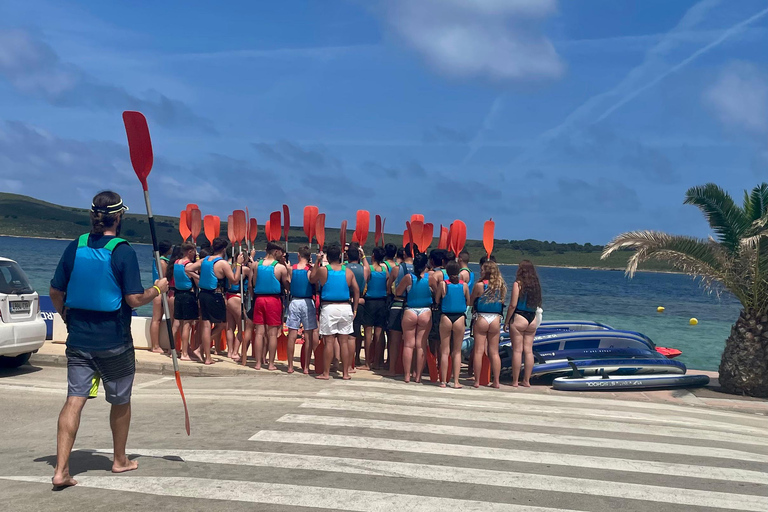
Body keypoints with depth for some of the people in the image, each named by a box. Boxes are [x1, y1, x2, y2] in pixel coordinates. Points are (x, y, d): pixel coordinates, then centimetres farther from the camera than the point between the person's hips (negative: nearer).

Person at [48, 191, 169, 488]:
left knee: (74, 400, 2)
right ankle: (120, 460, 30)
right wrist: (158, 289, 2)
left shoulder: (75, 248, 2)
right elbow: (134, 299, -16)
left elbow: (55, 292, 8)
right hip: (114, 341, -4)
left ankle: (61, 469, -7)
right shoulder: (123, 251, -13)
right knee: (120, 402, 15)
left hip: (78, 339, 4)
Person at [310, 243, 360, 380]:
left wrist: (317, 262, 18)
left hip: (328, 308, -2)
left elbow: (311, 280, 13)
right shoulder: (348, 272, 3)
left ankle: (326, 373, 4)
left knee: (329, 342, 0)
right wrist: (354, 309, 14)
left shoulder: (322, 270, -5)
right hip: (345, 308, 2)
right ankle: (345, 372, 12)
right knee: (344, 341, 8)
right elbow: (356, 291, 6)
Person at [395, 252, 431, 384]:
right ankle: (418, 376, 7)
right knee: (421, 346, 6)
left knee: (408, 345, 6)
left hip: (410, 313, 0)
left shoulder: (408, 277, -9)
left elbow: (398, 293, 0)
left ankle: (407, 375, 6)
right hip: (425, 313, 1)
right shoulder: (430, 278, -8)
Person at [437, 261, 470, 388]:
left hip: (445, 318, 0)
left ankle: (443, 381, 8)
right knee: (457, 351, 9)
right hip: (460, 318, 1)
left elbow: (437, 300, 2)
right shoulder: (464, 285, -3)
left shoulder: (443, 284, -6)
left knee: (445, 351, 7)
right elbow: (468, 302, 7)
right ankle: (456, 381, 5)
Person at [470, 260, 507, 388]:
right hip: (496, 320, 3)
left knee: (478, 351, 2)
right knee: (494, 352, 9)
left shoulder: (480, 285, -9)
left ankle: (477, 381, 3)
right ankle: (496, 382, 10)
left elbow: (470, 301, 2)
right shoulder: (501, 285, 1)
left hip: (481, 319, -3)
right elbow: (502, 301, 12)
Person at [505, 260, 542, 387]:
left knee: (517, 350, -1)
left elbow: (513, 305, -10)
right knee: (529, 350, 8)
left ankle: (515, 381, 1)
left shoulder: (518, 283, -9)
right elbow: (538, 305, 9)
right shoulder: (536, 285, 6)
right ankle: (526, 381, 11)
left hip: (519, 318, -5)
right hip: (532, 319, 5)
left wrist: (507, 321, -5)